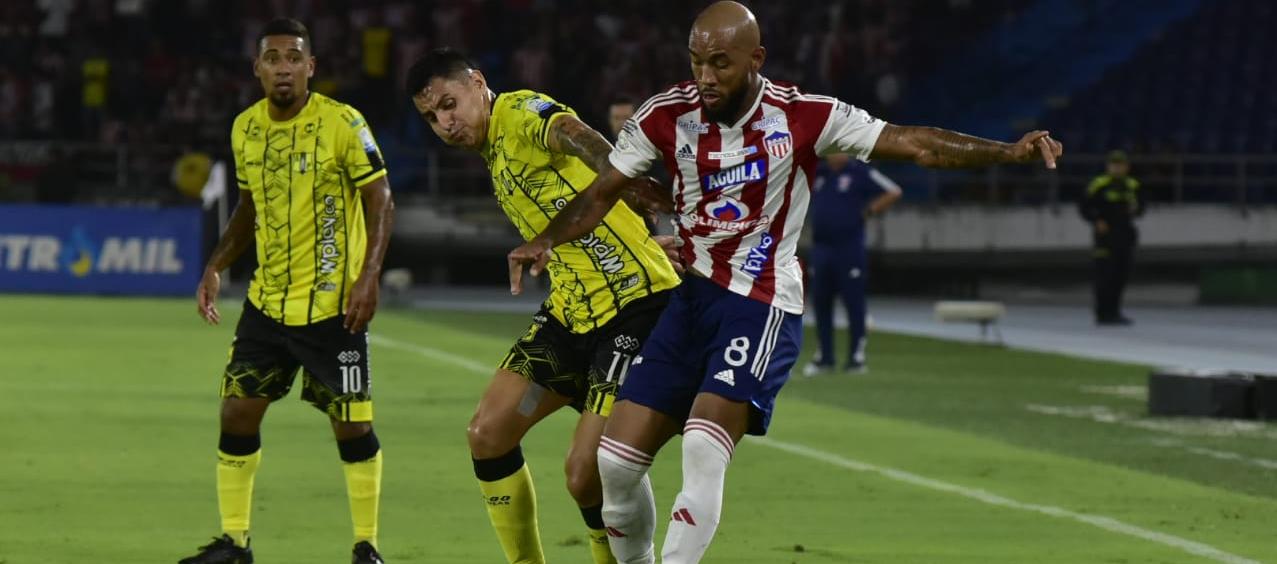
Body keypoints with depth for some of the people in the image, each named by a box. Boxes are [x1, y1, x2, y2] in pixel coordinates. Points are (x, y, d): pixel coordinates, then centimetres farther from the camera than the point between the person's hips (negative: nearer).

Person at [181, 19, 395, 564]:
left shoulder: (342, 123, -12)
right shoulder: (245, 128, 5)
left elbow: (381, 201, -9)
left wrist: (369, 277, -19)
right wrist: (215, 267, 10)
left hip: (332, 304, -5)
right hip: (267, 299, 5)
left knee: (351, 424, -3)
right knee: (237, 412, 3)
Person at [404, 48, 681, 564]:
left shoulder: (520, 113, -11)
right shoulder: (495, 161, 18)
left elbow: (568, 131, -34)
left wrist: (622, 176, -56)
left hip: (634, 303, -10)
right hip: (571, 309, 10)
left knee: (585, 472, -14)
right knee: (488, 432, 3)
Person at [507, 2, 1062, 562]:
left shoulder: (804, 117, -11)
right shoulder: (667, 114, -4)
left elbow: (915, 144, -10)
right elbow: (604, 190, 5)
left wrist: (1008, 151, -20)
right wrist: (545, 240, -12)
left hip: (763, 305, -4)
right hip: (692, 297, 4)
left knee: (704, 449, -23)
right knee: (616, 460, -2)